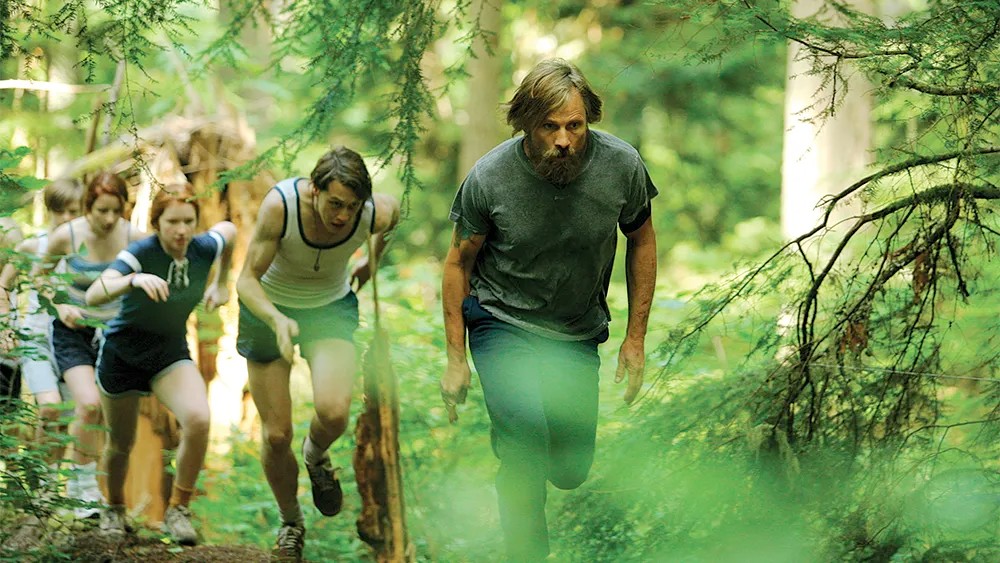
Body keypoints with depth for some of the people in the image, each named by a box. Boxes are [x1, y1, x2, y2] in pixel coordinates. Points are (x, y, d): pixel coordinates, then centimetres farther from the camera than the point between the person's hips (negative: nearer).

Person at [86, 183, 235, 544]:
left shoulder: (204, 249, -14)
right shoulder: (140, 254, -27)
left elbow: (228, 230, 12)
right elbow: (93, 296, -43)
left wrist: (220, 284, 16)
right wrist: (134, 280, -59)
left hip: (171, 352, 2)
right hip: (123, 352, -2)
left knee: (198, 420, -25)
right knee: (121, 444, 13)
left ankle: (178, 511, -9)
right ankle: (114, 509, 44)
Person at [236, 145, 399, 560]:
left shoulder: (377, 213, -25)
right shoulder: (280, 204, -32)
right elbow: (247, 279, -26)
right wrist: (277, 320, -43)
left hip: (331, 308, 1)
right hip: (269, 308, -1)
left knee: (333, 411, -26)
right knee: (276, 436, -1)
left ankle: (316, 456, 13)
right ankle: (290, 523, 29)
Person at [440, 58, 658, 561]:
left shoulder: (621, 166, -16)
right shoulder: (489, 178, -20)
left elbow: (641, 241, 3)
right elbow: (459, 262, -5)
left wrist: (636, 339, 4)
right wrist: (456, 360, -2)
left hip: (578, 333, 3)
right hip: (503, 325, -3)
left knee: (570, 473, 11)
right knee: (525, 436, -30)